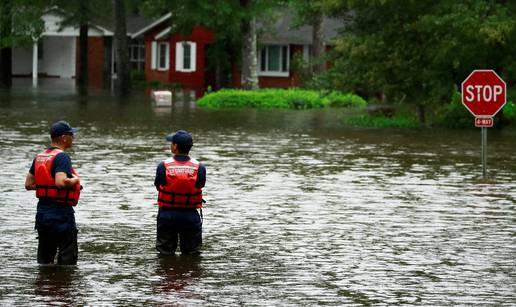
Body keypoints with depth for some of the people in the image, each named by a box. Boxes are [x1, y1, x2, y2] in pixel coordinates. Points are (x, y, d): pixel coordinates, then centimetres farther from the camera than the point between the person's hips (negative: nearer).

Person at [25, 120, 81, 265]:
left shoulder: (39, 157, 10)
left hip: (42, 210, 8)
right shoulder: (62, 157, -15)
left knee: (44, 258, 14)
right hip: (61, 213, -8)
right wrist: (75, 180, -10)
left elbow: (28, 184, 12)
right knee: (68, 258, -1)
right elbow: (61, 182, -29)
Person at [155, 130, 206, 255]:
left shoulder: (163, 166, -14)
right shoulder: (199, 167, -12)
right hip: (190, 216, 0)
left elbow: (158, 187, -3)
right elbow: (200, 186, -2)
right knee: (192, 254, 13)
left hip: (167, 216, 0)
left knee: (165, 254, 15)